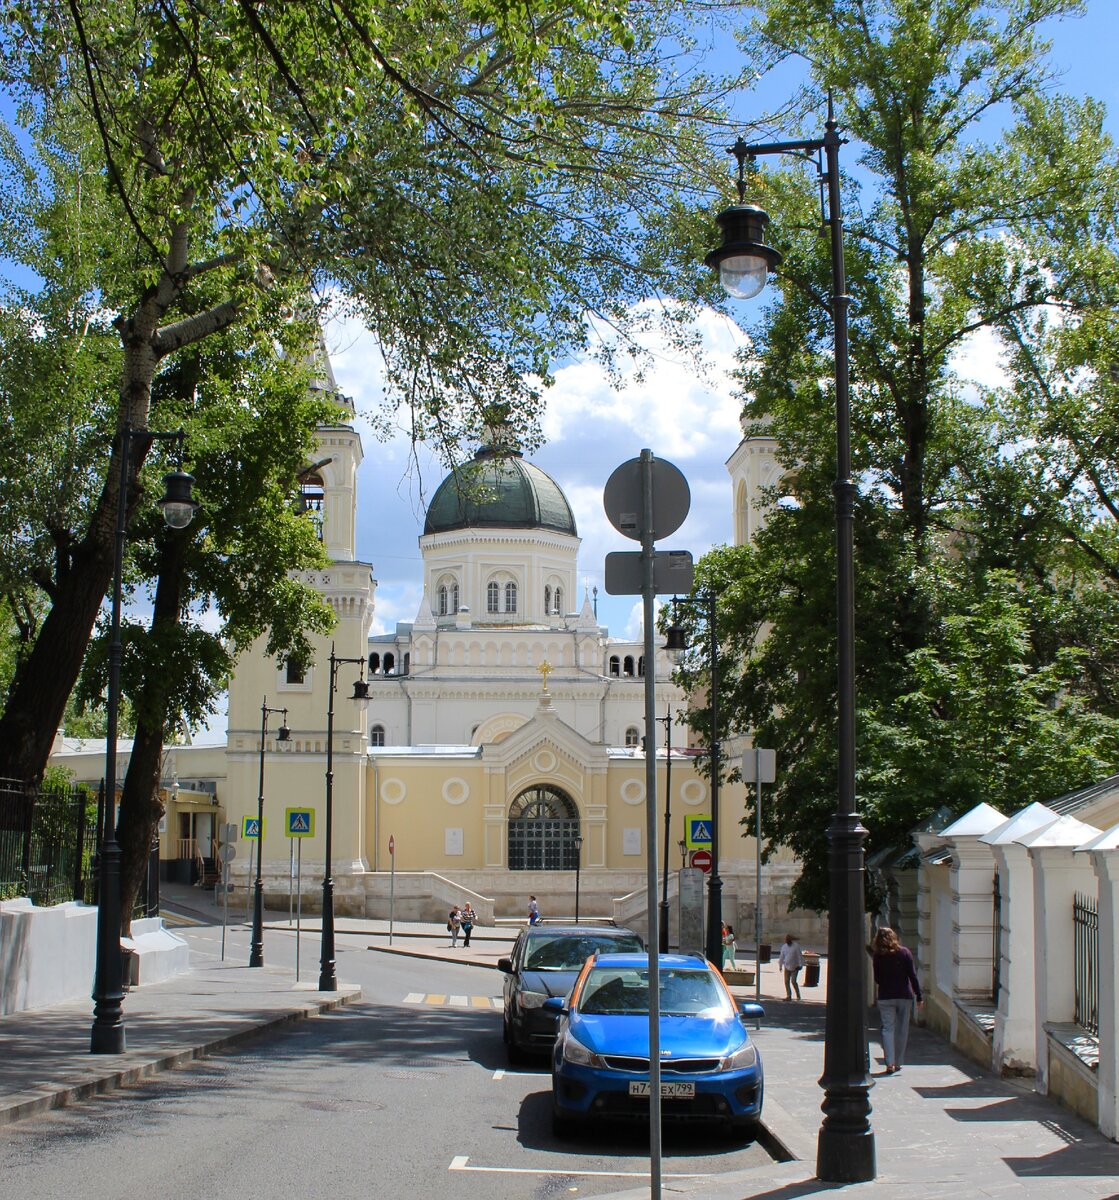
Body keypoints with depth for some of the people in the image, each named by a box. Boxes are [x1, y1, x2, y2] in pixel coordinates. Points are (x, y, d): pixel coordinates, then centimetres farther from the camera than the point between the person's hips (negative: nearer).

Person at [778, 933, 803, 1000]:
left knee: (793, 981, -13)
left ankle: (798, 995, 5)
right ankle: (789, 996, 8)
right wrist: (780, 965, 15)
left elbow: (799, 956, -10)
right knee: (786, 981, 0)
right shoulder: (784, 947, 7)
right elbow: (781, 956, 14)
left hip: (795, 967, -5)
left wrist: (800, 965, -13)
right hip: (787, 967, 5)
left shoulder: (796, 946, -9)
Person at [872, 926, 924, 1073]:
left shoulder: (878, 956, -4)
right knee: (902, 1030, 10)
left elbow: (877, 979, 4)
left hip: (885, 997, 0)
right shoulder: (904, 953, -4)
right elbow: (913, 976, -5)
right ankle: (897, 1063, 16)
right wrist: (919, 996, -1)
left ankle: (890, 1063, -12)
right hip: (905, 996, 0)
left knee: (887, 1029, 0)